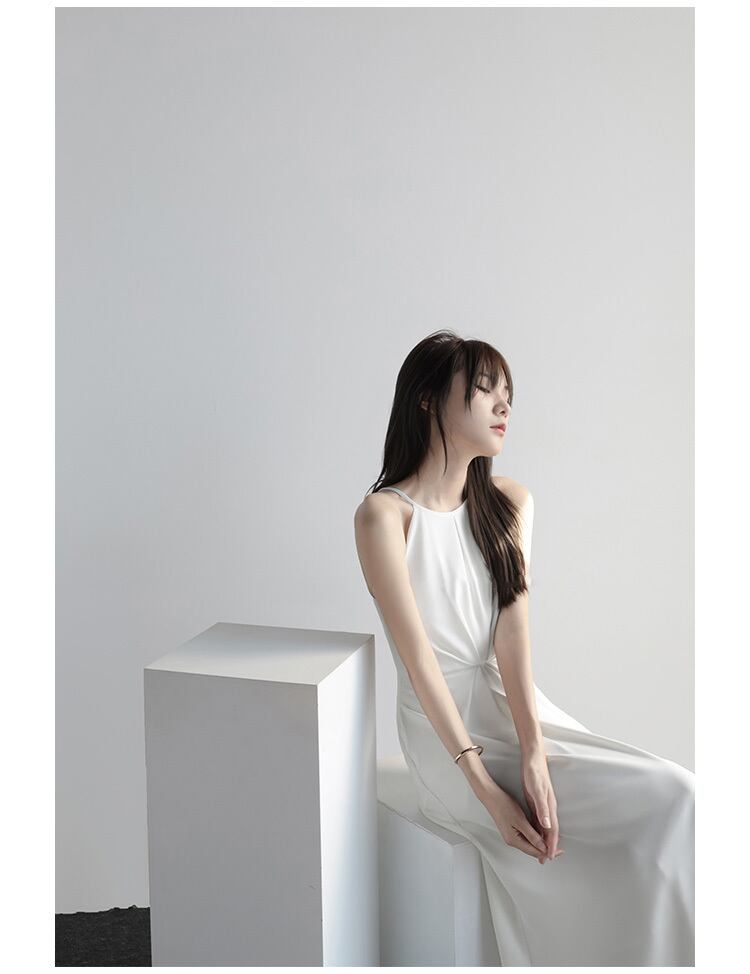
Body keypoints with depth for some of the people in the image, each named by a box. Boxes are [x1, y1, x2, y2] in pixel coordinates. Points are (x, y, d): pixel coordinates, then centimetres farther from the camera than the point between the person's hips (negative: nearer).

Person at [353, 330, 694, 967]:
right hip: (445, 728, -5)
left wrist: (533, 753, -19)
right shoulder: (384, 514, -9)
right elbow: (418, 657, -15)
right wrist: (486, 788, -20)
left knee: (677, 796, -16)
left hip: (516, 705, 6)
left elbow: (513, 631, -5)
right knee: (666, 797, -19)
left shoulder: (510, 503, 8)